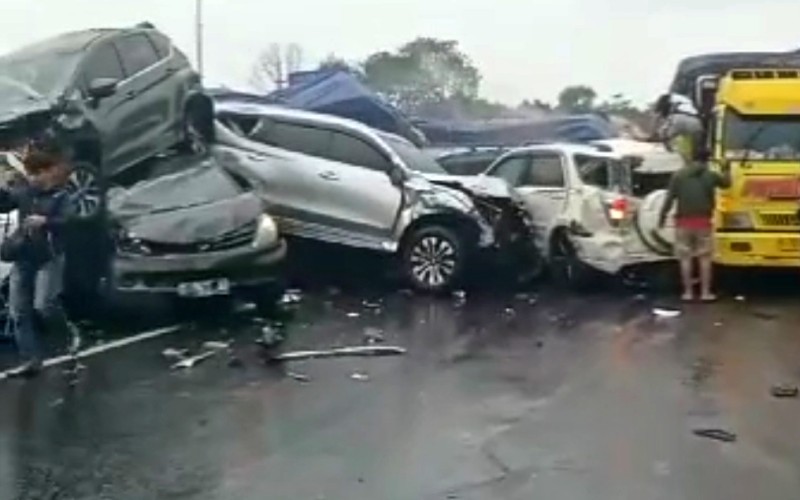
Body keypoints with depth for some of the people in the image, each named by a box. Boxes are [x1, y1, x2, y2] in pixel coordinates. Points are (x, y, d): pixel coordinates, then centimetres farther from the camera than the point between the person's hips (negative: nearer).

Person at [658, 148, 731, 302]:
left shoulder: (679, 175, -1)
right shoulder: (711, 175, 2)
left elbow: (669, 198, -4)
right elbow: (726, 183, 23)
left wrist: (662, 216, 6)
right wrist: (726, 170, 42)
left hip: (684, 221, 0)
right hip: (703, 221, 0)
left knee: (685, 258, 5)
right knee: (705, 257, 7)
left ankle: (688, 292, 7)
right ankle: (705, 292, 8)